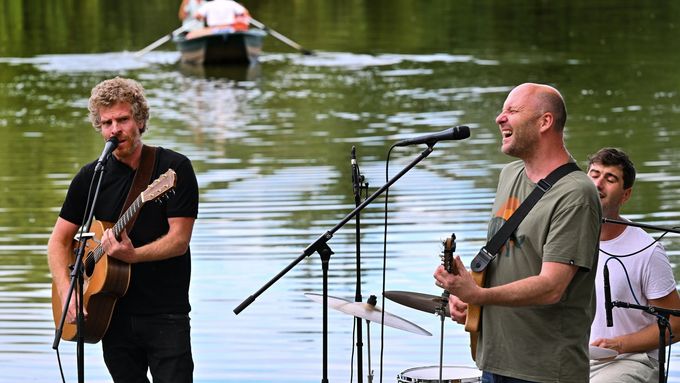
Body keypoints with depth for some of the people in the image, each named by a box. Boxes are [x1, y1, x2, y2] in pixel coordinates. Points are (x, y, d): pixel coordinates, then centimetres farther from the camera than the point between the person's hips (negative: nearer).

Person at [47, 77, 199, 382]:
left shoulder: (174, 168, -5)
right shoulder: (90, 177, 6)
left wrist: (133, 255, -27)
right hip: (114, 316, 4)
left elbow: (179, 239, -11)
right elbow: (59, 241, 10)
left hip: (166, 314, -4)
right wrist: (66, 292, -6)